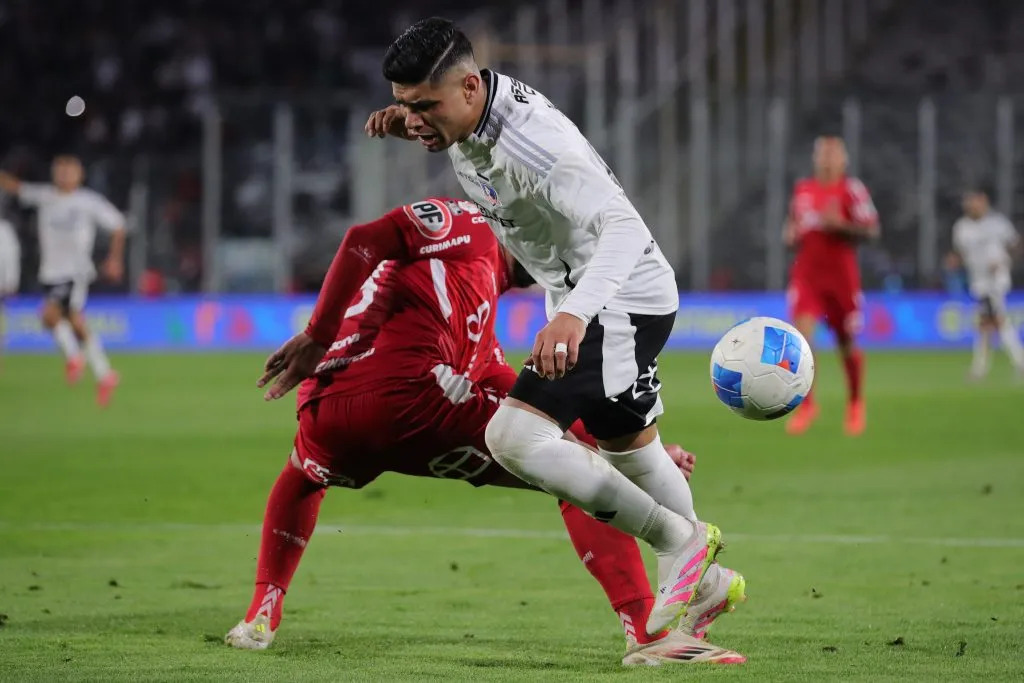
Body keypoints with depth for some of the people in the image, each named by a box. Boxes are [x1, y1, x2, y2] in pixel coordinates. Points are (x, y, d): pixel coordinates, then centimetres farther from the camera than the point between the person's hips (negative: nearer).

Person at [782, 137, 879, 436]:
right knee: (800, 335, -17)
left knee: (847, 343, 8)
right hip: (807, 273, 3)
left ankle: (855, 403, 31)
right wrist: (791, 234, 1)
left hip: (841, 274, -3)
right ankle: (805, 404, -8)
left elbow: (870, 229, -11)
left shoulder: (851, 190, -5)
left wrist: (839, 223, -24)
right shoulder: (802, 189, 10)